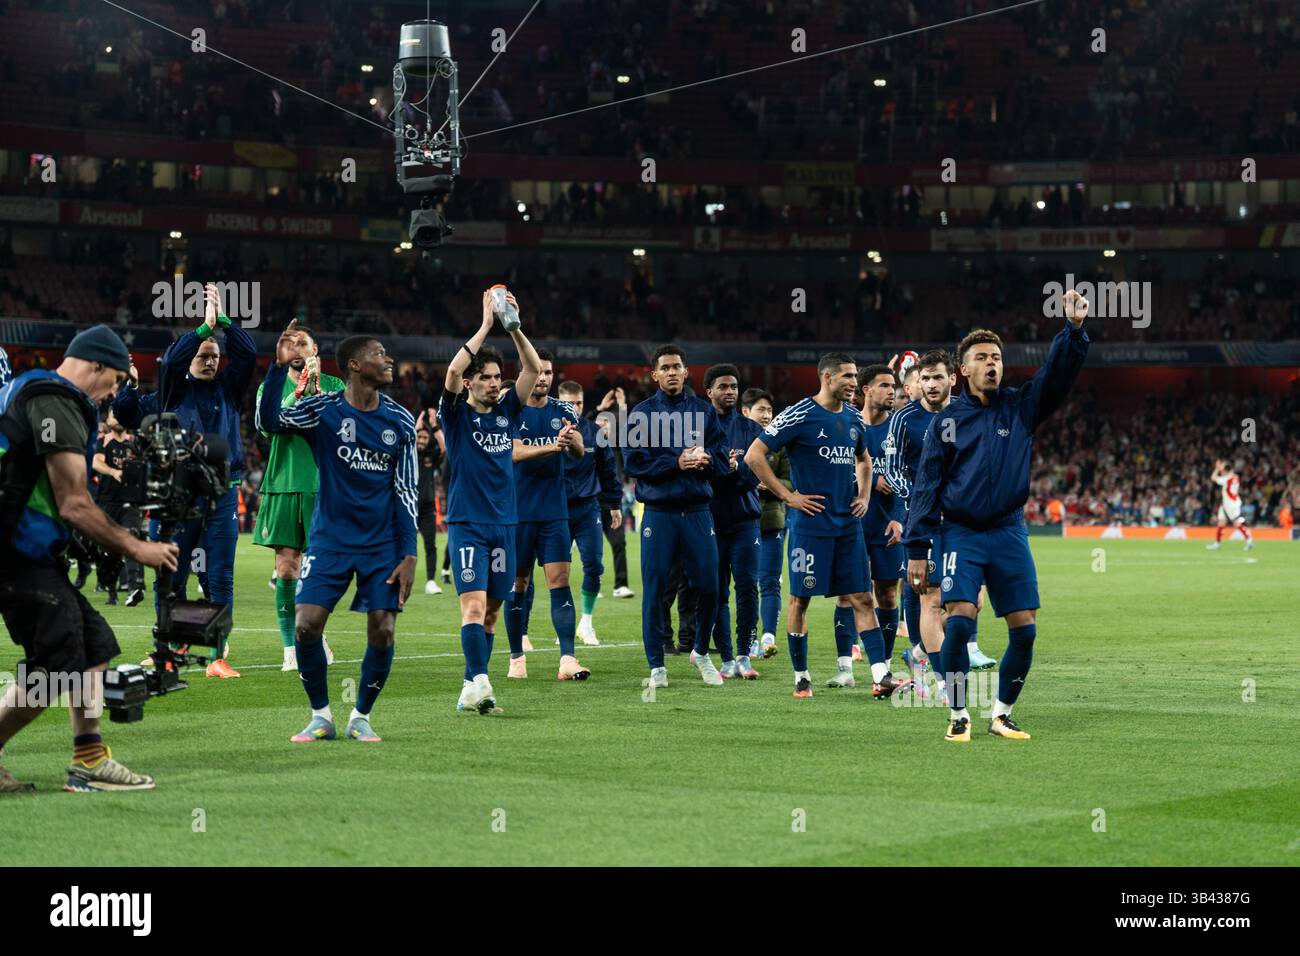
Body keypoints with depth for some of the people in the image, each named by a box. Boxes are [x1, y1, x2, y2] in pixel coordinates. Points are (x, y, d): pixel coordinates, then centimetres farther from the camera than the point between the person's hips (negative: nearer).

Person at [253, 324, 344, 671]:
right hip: (283, 485, 0)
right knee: (286, 568, -4)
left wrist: (316, 388, -16)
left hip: (322, 486, 0)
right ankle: (291, 648, 1)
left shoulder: (333, 385, 8)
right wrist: (302, 386, -18)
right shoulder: (271, 387, 8)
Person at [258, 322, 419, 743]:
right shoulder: (323, 408, -5)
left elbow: (406, 491, 4)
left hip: (383, 543, 1)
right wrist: (280, 366, -30)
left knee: (382, 632, -6)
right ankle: (321, 716, 7)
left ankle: (361, 717, 14)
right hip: (330, 539, -1)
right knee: (306, 625, -12)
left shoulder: (400, 421, 1)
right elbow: (269, 421, -19)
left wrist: (408, 555, -3)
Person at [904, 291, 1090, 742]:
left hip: (1010, 534, 2)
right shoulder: (947, 421, 2)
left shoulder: (1021, 407, 6)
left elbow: (1058, 374, -9)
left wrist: (1073, 330, -26)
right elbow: (926, 485, 2)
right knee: (960, 620, -17)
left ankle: (1001, 714, 15)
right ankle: (958, 716, -3)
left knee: (1024, 630, -2)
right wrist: (916, 548, -3)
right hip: (961, 534, -2)